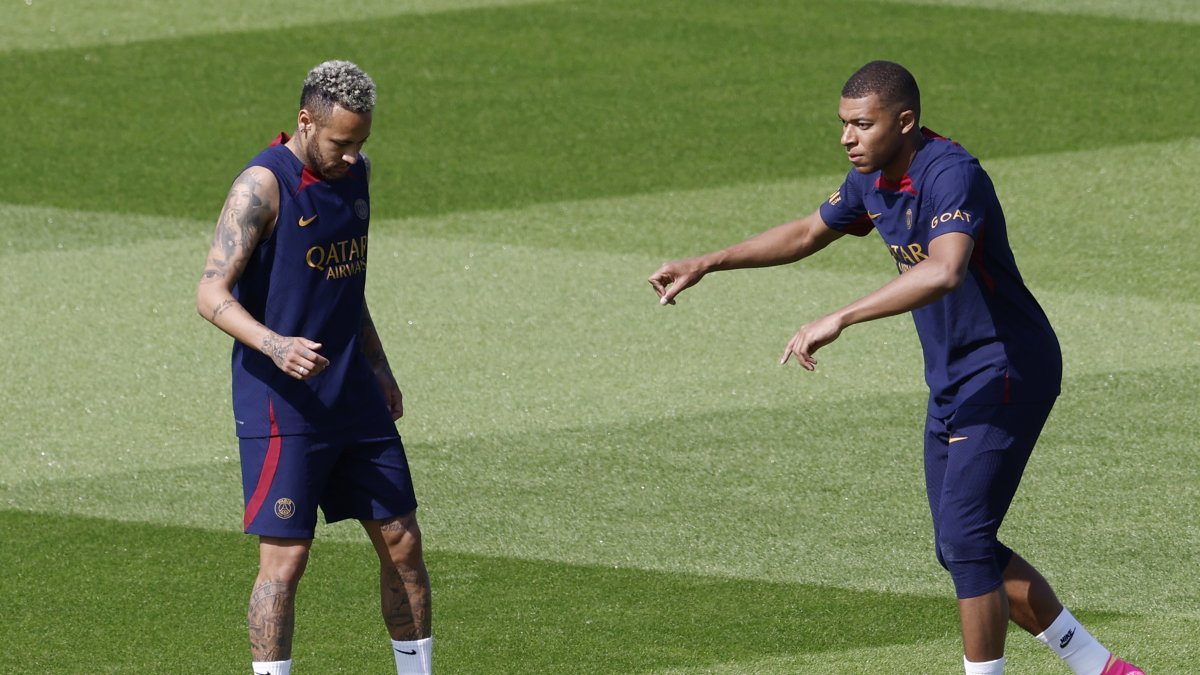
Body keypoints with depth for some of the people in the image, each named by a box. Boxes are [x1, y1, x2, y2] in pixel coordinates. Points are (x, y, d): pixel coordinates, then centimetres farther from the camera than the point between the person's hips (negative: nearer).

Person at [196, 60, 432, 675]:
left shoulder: (354, 173, 9)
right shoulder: (262, 186, -15)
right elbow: (212, 293, -21)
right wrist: (273, 344, -37)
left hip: (354, 394, 7)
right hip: (282, 402, -7)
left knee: (401, 542, 9)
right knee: (285, 558, -8)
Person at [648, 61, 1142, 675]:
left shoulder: (950, 175, -25)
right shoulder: (873, 178, 4)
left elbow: (944, 272, -44)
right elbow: (809, 233, 23)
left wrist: (840, 319, -47)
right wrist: (706, 265, 17)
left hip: (1007, 371, -10)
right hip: (951, 386, 10)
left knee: (963, 539, -17)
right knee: (962, 551, 11)